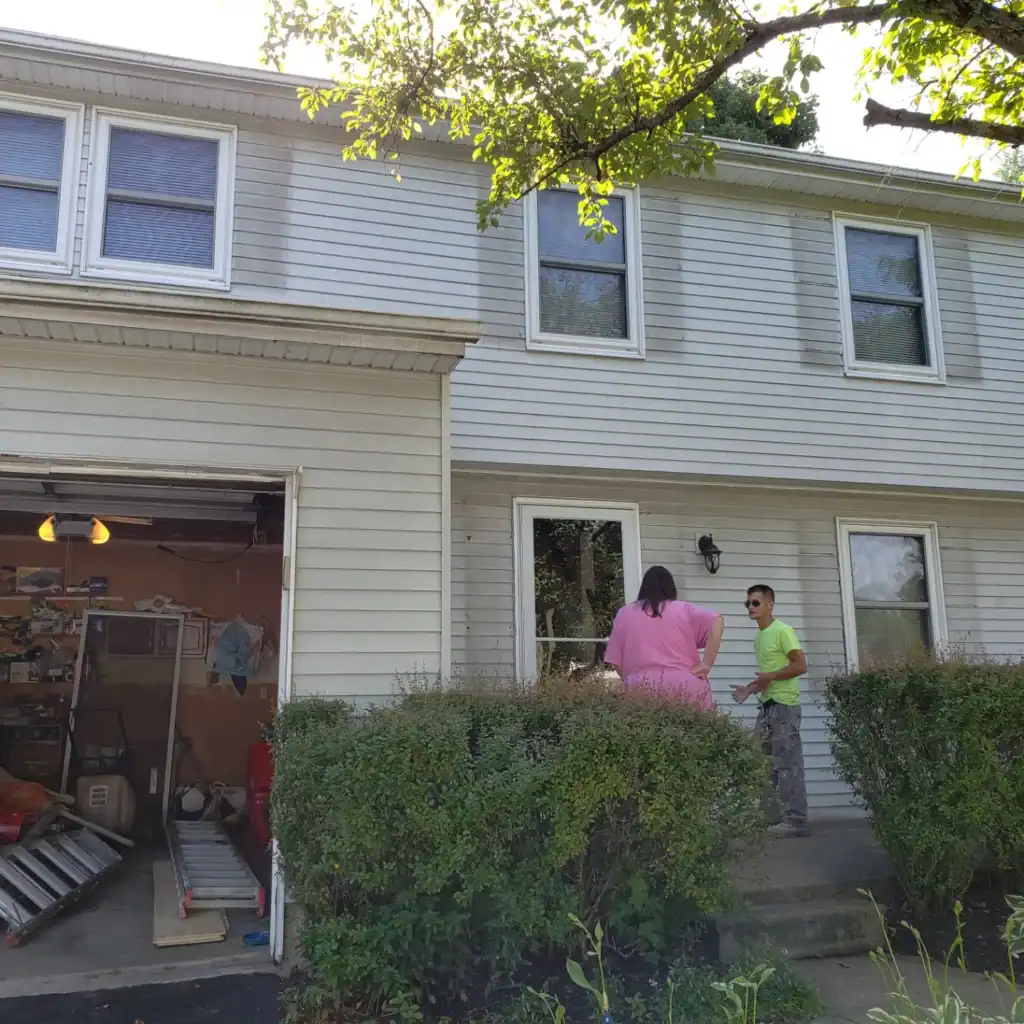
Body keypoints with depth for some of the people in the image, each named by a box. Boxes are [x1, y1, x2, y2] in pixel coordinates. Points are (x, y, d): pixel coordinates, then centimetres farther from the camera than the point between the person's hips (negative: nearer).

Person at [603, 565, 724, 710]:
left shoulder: (625, 614, 15)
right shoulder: (683, 609, 14)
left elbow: (615, 661, 12)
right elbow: (717, 621, -1)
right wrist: (707, 664, -1)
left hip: (642, 688, 0)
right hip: (684, 686, 0)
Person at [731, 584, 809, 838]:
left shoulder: (783, 631, -9)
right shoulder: (759, 636, 17)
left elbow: (801, 665, -15)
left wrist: (770, 676, -18)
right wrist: (750, 689, 11)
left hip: (784, 705, -9)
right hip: (767, 705, 9)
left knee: (787, 763, -8)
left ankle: (796, 820, -5)